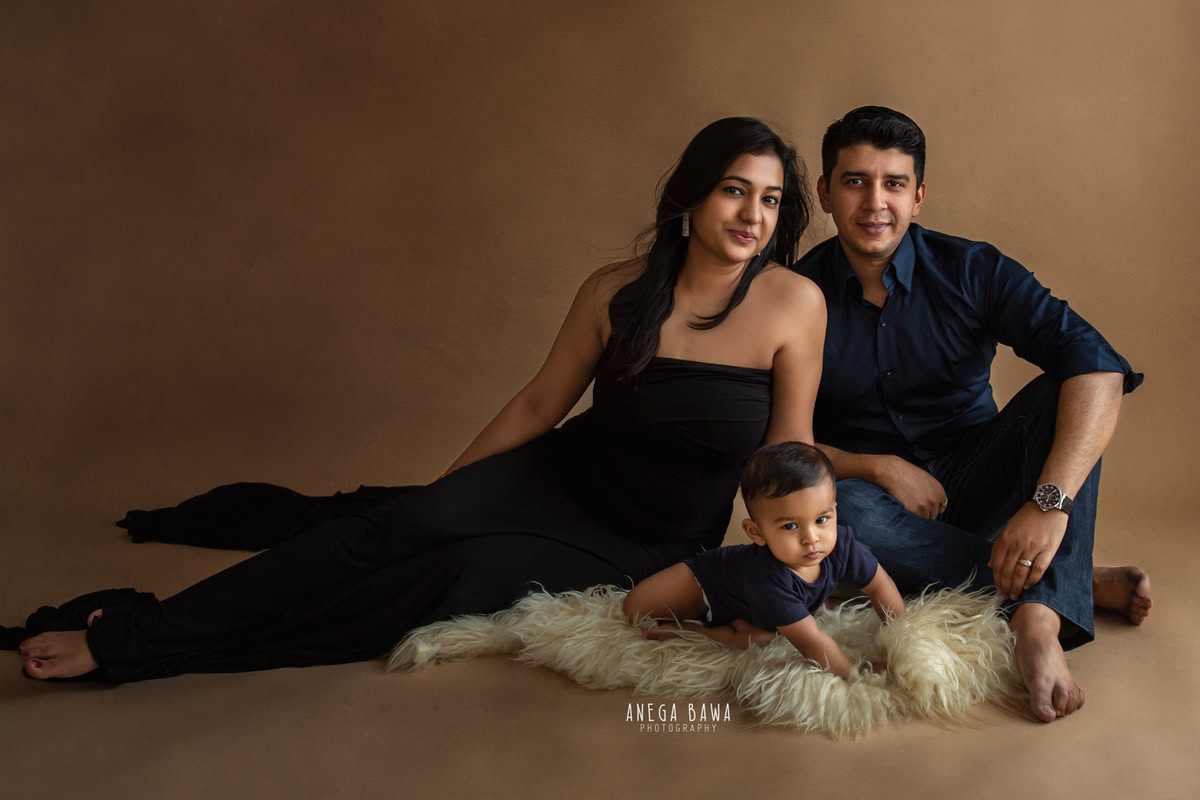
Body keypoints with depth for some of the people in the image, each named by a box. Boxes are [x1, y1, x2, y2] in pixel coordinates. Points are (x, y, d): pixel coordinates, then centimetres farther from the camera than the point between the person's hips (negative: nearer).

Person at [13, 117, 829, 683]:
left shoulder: (795, 302, -14)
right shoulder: (618, 291, -8)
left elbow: (788, 457, -8)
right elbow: (538, 406, 1)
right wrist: (442, 491, 5)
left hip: (649, 549, -2)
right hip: (563, 477, 2)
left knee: (460, 573, -24)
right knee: (395, 524, -21)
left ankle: (136, 644, -16)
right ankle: (130, 633, -6)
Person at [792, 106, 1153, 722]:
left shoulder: (970, 271, -9)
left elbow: (1098, 366, -22)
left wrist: (1051, 502, -36)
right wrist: (879, 467, -20)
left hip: (974, 487, 1)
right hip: (878, 495, 0)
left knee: (1058, 395, -23)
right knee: (848, 512, -35)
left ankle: (1040, 621, -38)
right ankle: (1081, 583, -20)